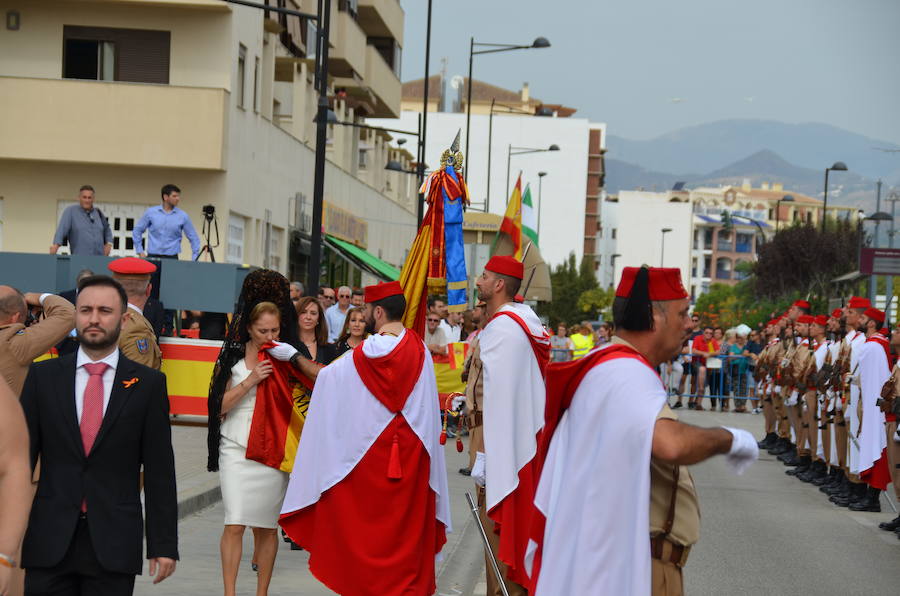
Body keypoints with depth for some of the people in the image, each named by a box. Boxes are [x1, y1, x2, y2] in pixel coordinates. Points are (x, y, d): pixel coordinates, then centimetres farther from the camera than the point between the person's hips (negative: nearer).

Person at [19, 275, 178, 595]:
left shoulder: (148, 383, 3)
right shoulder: (42, 376, 7)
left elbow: (160, 471, 1)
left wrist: (164, 545, -2)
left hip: (114, 544, -1)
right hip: (49, 543, 1)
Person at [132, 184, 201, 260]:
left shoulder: (183, 216, 2)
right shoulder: (151, 212, 3)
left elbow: (193, 238, 7)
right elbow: (137, 231, 10)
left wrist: (194, 260, 0)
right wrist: (140, 252, 4)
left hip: (172, 258, 0)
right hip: (153, 257, 0)